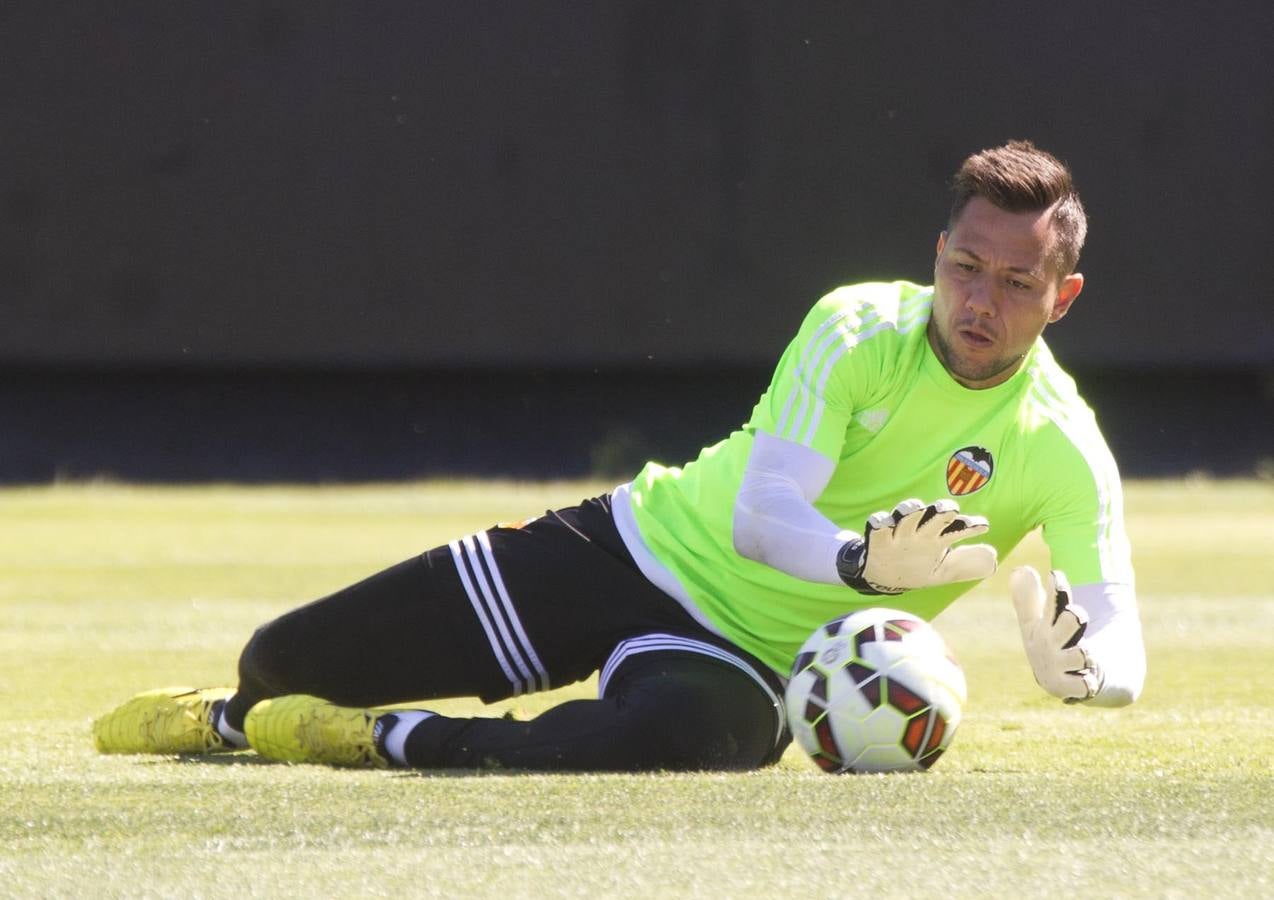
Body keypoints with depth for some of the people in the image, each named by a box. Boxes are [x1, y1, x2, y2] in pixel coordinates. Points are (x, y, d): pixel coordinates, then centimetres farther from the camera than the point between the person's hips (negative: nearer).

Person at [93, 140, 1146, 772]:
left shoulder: (1064, 454, -12)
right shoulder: (861, 327, -13)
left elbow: (1122, 652, -15)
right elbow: (762, 513, -22)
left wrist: (1077, 662, -40)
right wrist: (859, 560, -44)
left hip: (739, 651, -1)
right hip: (643, 542, 1)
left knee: (681, 733, -42)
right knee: (285, 659, -1)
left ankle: (396, 740, -18)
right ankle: (238, 714, 39)